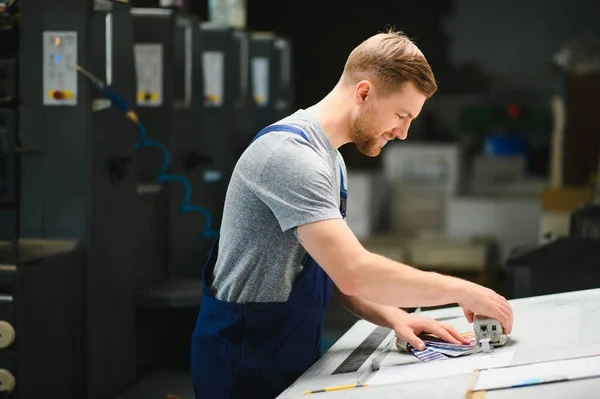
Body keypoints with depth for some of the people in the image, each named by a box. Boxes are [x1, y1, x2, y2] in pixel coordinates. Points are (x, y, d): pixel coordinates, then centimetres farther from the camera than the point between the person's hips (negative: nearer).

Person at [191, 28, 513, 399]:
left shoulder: (330, 158, 10)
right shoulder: (291, 154, -22)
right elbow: (354, 273, -29)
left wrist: (394, 317, -3)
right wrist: (461, 290, -20)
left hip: (293, 352, 9)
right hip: (248, 359, -9)